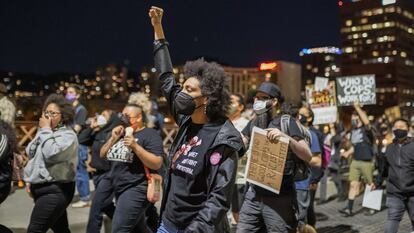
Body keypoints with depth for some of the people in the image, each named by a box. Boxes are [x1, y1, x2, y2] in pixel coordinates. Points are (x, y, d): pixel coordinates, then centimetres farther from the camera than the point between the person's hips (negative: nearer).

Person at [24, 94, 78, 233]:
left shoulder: (68, 135, -11)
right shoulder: (46, 132, 15)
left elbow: (50, 154, -27)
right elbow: (34, 159, 22)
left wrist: (45, 130, -16)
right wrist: (30, 181, 16)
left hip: (55, 190, -9)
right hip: (42, 188, 9)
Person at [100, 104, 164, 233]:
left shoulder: (150, 134, -8)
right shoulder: (121, 133, 14)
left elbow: (157, 164, -18)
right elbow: (103, 155, 13)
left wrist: (135, 146, -25)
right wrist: (113, 138, -2)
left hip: (136, 189, -8)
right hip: (119, 189, 8)